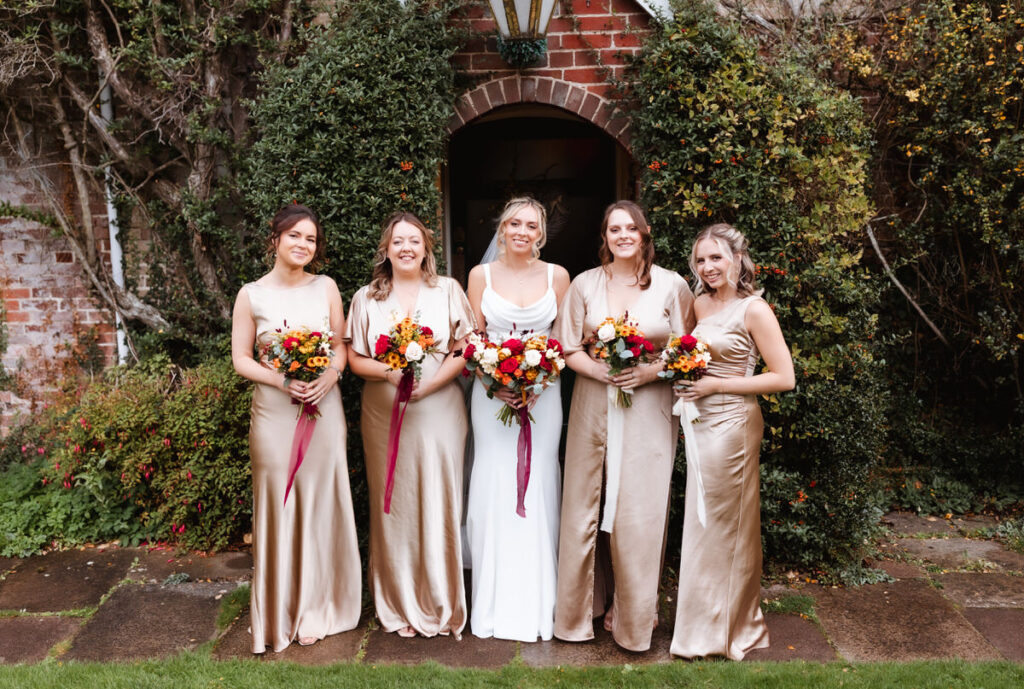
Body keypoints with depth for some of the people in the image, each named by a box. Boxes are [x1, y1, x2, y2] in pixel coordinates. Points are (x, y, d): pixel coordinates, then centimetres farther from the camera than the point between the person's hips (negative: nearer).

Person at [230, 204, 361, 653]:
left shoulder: (326, 287, 5)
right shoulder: (252, 295, 1)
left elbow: (342, 346, 8)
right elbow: (241, 359, 1)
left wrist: (329, 376, -13)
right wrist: (283, 381, -14)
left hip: (324, 407, 2)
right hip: (275, 411, -1)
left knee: (322, 502, 6)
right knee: (278, 504, 3)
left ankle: (319, 607, 22)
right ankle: (281, 613, 18)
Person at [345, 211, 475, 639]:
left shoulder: (448, 291, 5)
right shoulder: (366, 298, 8)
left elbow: (466, 349, -1)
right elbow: (355, 359, 5)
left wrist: (428, 383, -15)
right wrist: (389, 371, -15)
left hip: (439, 412, -1)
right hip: (384, 416, 1)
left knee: (438, 503, 2)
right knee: (392, 506, 5)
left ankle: (441, 605, 17)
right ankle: (399, 606, 20)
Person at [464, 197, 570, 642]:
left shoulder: (557, 276, 5)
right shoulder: (481, 275, 5)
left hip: (543, 392, 0)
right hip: (492, 393, 0)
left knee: (538, 485, 2)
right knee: (493, 486, 0)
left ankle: (538, 604, 15)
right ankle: (496, 604, 12)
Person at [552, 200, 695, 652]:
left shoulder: (673, 286, 2)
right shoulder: (584, 284, 6)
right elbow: (568, 348, 4)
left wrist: (649, 371, -14)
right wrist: (600, 370, -14)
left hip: (648, 407, -1)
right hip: (593, 406, 2)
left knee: (640, 510, 1)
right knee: (584, 504, 6)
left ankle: (634, 614, 19)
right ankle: (581, 608, 25)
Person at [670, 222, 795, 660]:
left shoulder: (753, 310, -11)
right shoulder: (699, 304, 9)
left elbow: (784, 378, -14)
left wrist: (716, 384, -16)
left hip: (731, 423, -7)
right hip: (699, 422, 7)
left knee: (724, 523, 4)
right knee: (702, 522, 13)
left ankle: (726, 628, 21)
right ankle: (703, 623, 28)